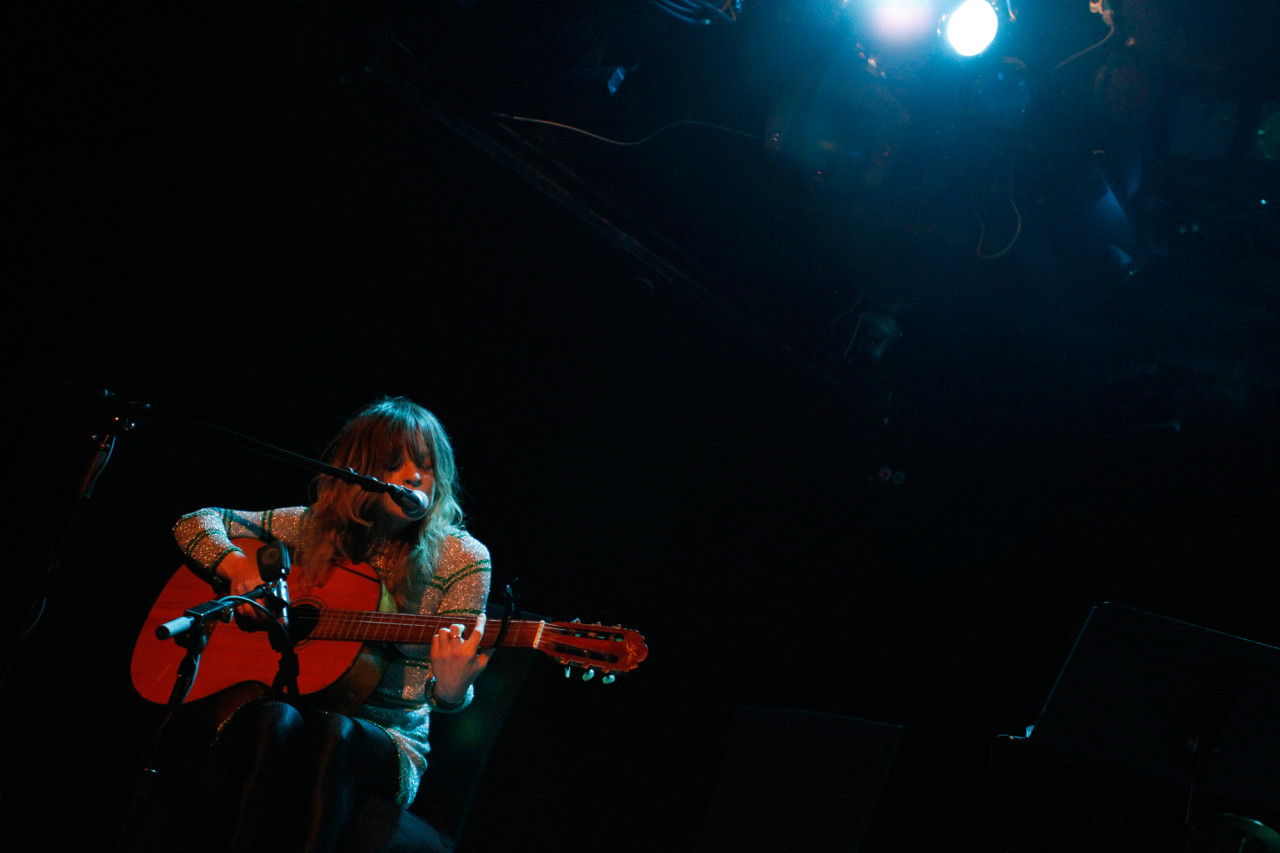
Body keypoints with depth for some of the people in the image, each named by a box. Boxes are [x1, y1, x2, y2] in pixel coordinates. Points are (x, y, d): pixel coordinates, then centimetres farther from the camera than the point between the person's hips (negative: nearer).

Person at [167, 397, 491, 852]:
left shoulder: (462, 559, 0)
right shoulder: (316, 528, 7)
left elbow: (445, 703, -3)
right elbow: (195, 523, 14)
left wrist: (451, 688, -30)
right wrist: (239, 565, -8)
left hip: (389, 743, -1)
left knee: (334, 732, -37)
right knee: (278, 720, -36)